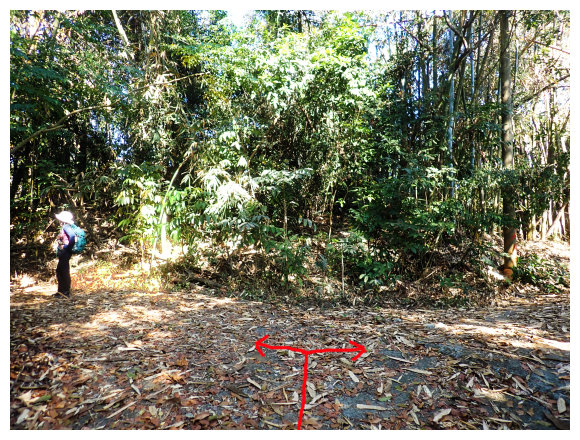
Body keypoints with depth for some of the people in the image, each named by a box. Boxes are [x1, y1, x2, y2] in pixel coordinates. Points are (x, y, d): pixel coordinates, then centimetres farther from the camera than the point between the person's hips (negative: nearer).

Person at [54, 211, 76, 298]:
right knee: (59, 271, 18)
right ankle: (61, 291, 27)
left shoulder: (66, 227, -14)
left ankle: (66, 292, 1)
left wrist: (68, 248, -22)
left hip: (65, 253, -11)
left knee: (64, 272, -6)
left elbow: (72, 236, -29)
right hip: (62, 253, 11)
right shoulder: (64, 227, 17)